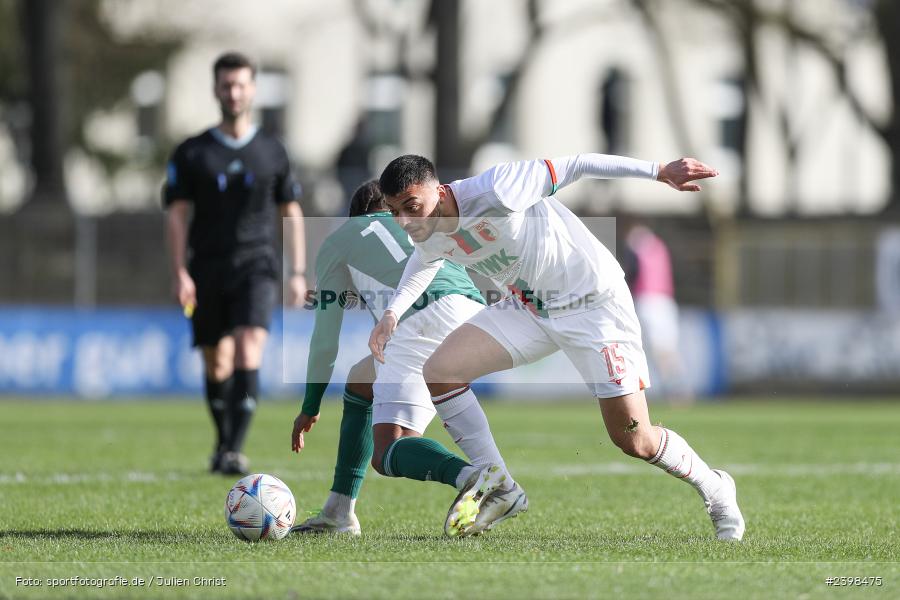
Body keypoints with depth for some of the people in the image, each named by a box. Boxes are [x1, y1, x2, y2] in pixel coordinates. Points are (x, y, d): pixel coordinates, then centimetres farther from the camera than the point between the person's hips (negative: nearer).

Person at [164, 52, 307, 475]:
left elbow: (291, 214, 12)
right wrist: (179, 273, -10)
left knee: (248, 351, -19)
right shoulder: (192, 153, 3)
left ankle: (235, 451, -24)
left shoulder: (272, 152, 6)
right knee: (217, 365, 9)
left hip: (255, 267, -1)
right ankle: (223, 442, 30)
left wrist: (298, 273, 6)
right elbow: (177, 214, 1)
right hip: (207, 270, 1)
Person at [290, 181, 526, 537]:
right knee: (360, 383, 28)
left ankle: (477, 477, -43)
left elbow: (326, 338, 25)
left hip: (426, 319, -6)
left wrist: (310, 409, 35)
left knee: (386, 454, -12)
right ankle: (338, 514, 26)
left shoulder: (336, 243, 23)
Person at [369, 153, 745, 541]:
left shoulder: (493, 193, -31)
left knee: (635, 441, -9)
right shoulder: (427, 236, -7)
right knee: (439, 371, -10)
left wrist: (659, 172, -28)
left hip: (594, 302, -7)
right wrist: (393, 312, 9)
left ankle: (714, 489, 19)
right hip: (528, 306, 7)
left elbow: (573, 167, -25)